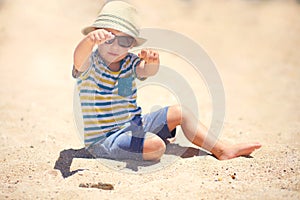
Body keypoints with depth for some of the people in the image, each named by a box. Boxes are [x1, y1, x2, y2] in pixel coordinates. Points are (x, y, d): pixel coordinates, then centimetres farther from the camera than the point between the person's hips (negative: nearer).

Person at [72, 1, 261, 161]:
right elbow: (79, 59, -39)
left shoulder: (129, 62, 1)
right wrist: (90, 39, -62)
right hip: (105, 139, -7)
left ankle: (222, 150, 12)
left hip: (135, 125, 7)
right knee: (156, 146, -32)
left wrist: (152, 61, -44)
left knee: (179, 113, 7)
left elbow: (148, 71, -19)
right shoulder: (91, 63, -15)